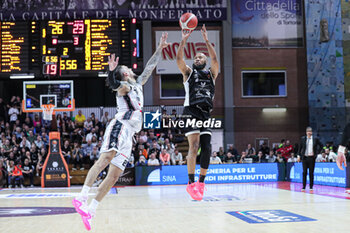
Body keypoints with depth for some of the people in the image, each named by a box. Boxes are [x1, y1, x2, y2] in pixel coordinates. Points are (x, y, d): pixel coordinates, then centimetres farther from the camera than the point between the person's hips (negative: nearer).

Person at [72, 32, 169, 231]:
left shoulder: (138, 85, 28)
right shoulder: (124, 86, 4)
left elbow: (150, 67, 34)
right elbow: (112, 84, -18)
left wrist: (160, 48, 31)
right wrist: (111, 71, -38)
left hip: (129, 136, 8)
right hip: (120, 126, -8)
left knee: (114, 175, -1)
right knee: (106, 158, -30)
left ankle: (90, 211, -2)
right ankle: (82, 197, -41)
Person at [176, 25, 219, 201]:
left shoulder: (211, 73, 18)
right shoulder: (188, 72, 15)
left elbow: (215, 59, -1)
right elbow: (179, 59, -3)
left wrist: (206, 40, -7)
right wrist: (184, 40, -9)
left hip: (205, 114, 3)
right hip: (191, 111, -3)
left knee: (207, 149, -2)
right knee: (194, 146, -14)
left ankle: (201, 182, 11)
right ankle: (191, 183, -13)